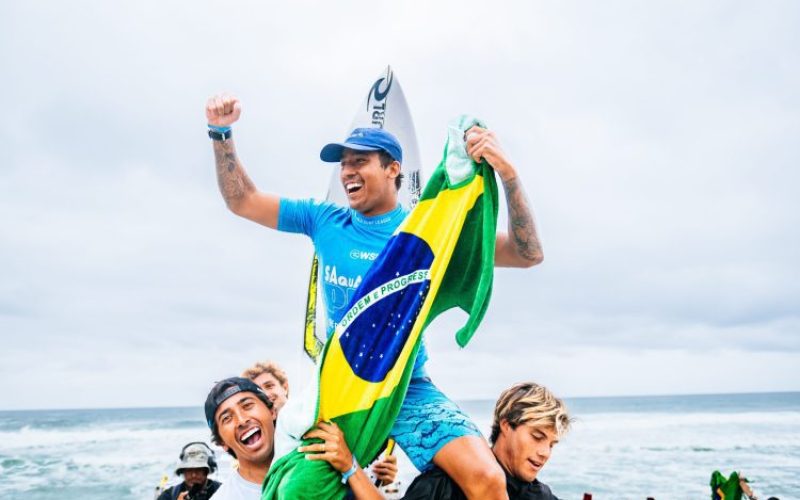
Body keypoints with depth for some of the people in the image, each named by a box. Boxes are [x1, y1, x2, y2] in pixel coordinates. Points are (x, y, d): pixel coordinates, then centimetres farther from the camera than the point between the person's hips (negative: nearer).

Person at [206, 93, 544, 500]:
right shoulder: (324, 221, 2)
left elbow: (526, 254, -11)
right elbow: (241, 201, 7)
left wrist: (507, 173, -25)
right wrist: (221, 132, -7)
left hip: (408, 387, -2)